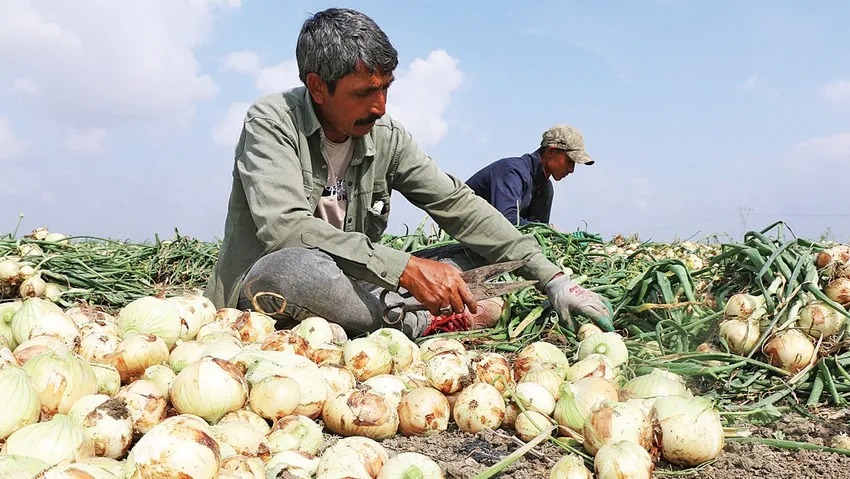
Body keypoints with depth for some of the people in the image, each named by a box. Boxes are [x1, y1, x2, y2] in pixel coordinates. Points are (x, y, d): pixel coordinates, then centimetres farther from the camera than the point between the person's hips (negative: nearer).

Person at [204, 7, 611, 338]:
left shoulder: (385, 136, 1)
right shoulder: (272, 122, -13)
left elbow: (459, 205, 0)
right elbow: (284, 226, -28)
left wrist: (552, 278, -8)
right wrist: (405, 268, -34)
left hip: (347, 287, 5)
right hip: (260, 292, -4)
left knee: (481, 255, -3)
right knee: (296, 268, -40)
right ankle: (421, 324, -19)